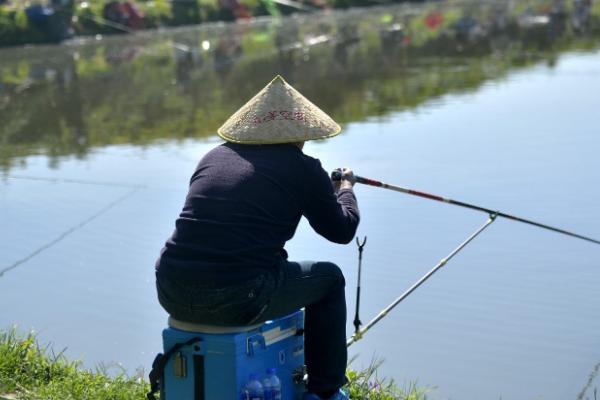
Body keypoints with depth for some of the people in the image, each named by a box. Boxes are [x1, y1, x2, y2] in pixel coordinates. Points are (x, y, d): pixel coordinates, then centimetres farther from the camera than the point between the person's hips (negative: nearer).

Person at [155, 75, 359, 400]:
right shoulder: (304, 169, 1)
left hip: (172, 295, 6)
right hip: (237, 300, -6)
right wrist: (346, 188, 34)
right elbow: (342, 231, 14)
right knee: (329, 278, 20)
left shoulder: (214, 156, 15)